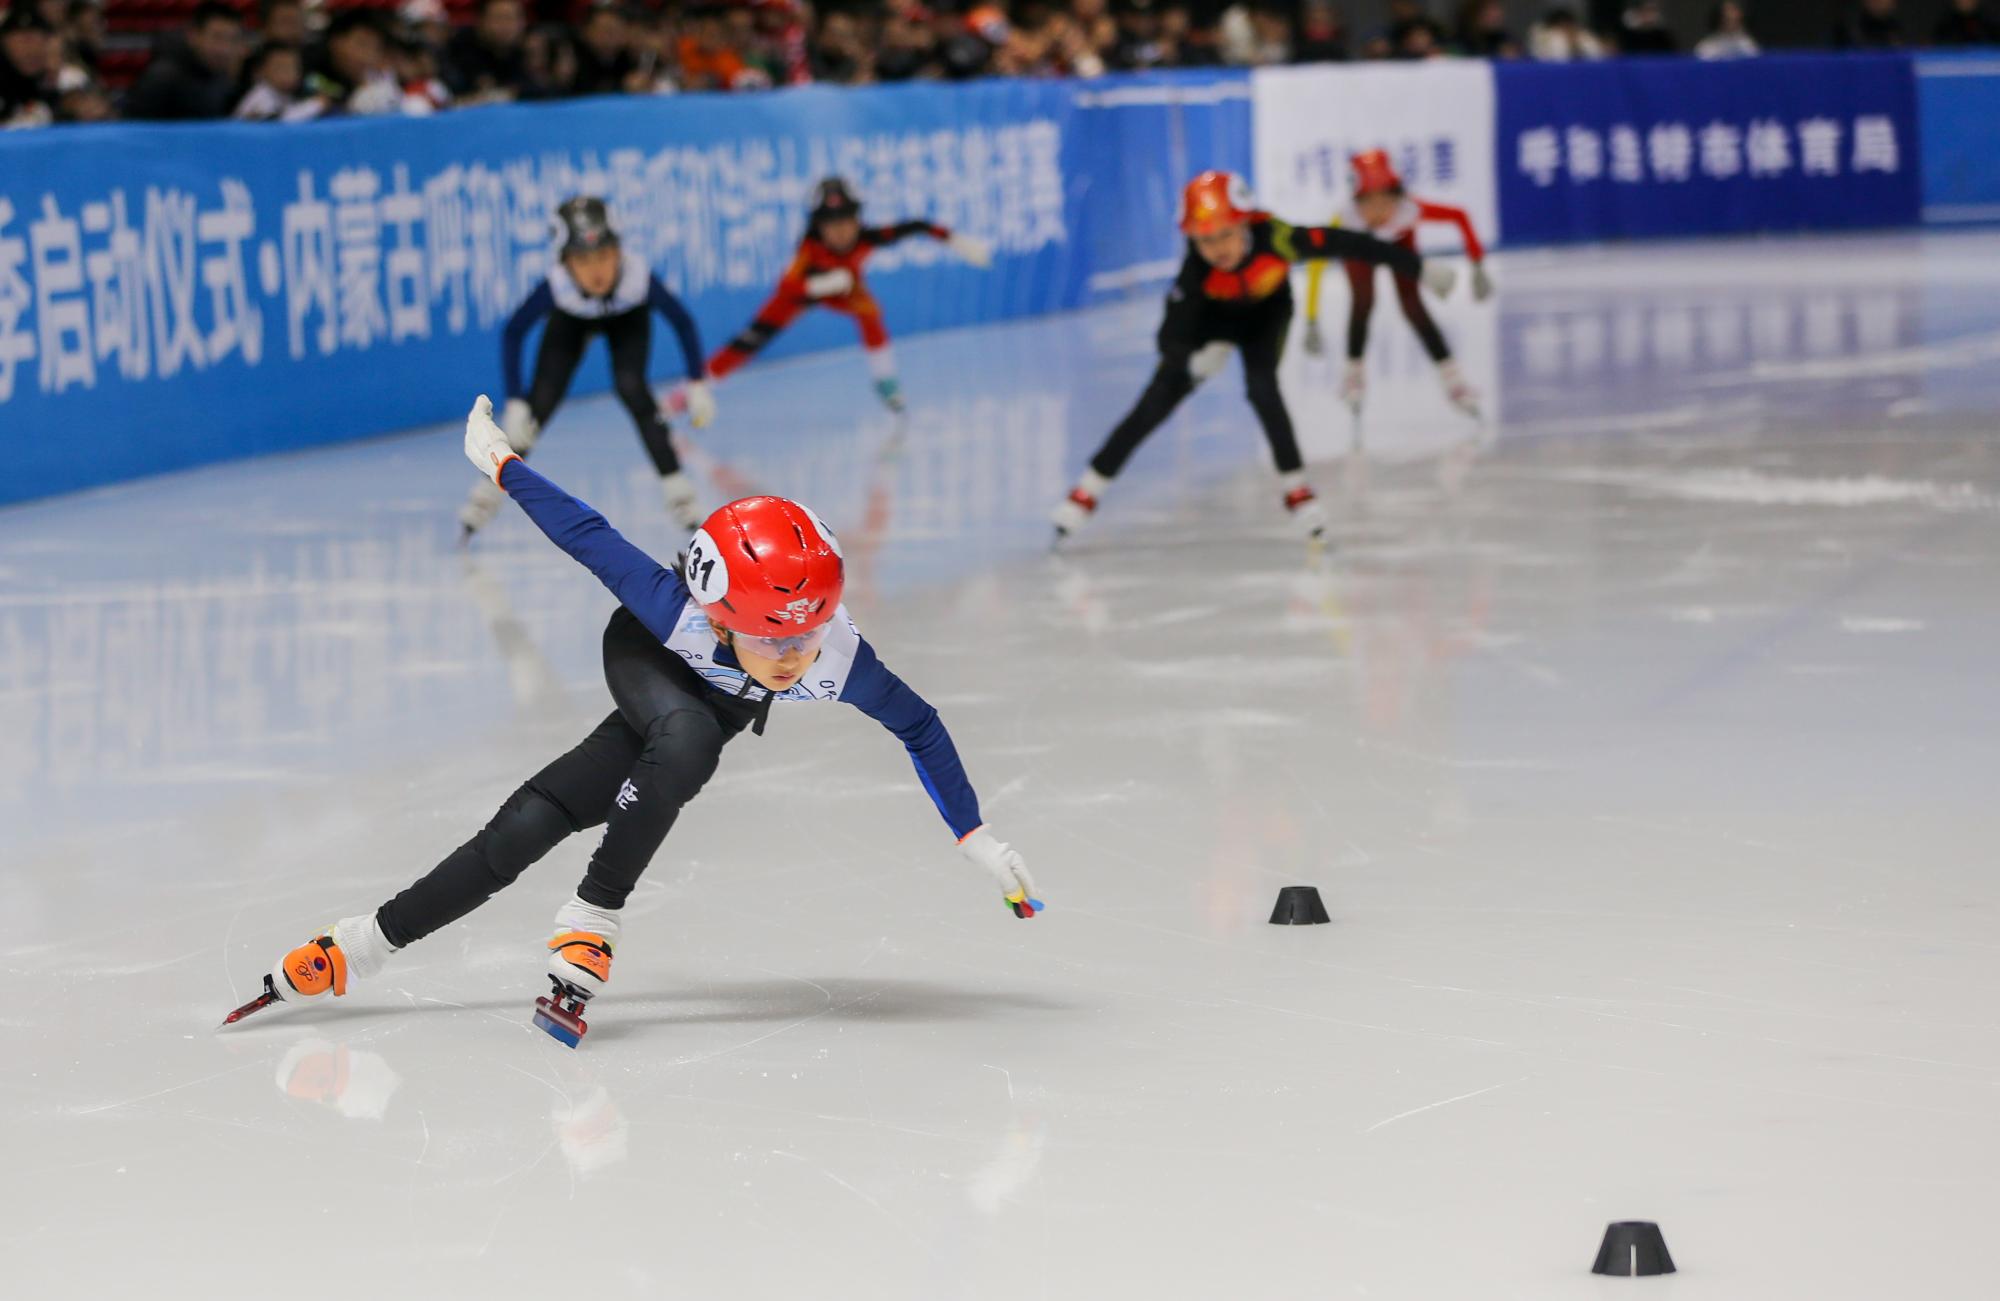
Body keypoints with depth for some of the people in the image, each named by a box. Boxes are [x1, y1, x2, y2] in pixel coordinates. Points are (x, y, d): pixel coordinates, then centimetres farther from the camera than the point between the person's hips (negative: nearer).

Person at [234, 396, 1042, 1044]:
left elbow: (918, 727, -22)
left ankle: (378, 939, -1)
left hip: (708, 711, 2)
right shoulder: (674, 609, -44)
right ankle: (595, 917, -24)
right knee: (689, 739, -36)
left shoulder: (841, 663, -38)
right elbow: (588, 535, -29)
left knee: (537, 823, -8)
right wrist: (499, 463, -17)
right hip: (643, 662, -2)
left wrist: (976, 840, -18)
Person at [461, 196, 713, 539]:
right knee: (541, 400, -9)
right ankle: (491, 489, 10)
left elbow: (682, 321, -25)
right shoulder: (557, 286, -41)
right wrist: (514, 403, -28)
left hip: (627, 318, -1)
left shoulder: (638, 277, -42)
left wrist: (697, 385, -23)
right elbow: (513, 333, -27)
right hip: (571, 319, 1)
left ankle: (676, 489, -13)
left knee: (630, 386, -24)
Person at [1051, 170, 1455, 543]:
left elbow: (1347, 244, -32)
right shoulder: (1196, 271, -37)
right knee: (1159, 399, -6)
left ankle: (1296, 488, -8)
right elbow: (1170, 337, -34)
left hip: (1266, 312, 0)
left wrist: (1420, 268, -24)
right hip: (1212, 317, 0)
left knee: (1261, 387, -25)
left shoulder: (1277, 239, -41)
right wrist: (1195, 362, -58)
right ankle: (1089, 489, 2)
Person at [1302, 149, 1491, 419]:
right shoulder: (1347, 219, -45)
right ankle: (1354, 372, 7)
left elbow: (1459, 216, -29)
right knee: (1363, 300, -17)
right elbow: (1316, 267, -41)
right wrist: (1311, 324, -44)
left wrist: (1478, 268, -31)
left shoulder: (1410, 211, -43)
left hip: (1400, 239, 0)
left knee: (1413, 305, -10)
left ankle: (1452, 380, 2)